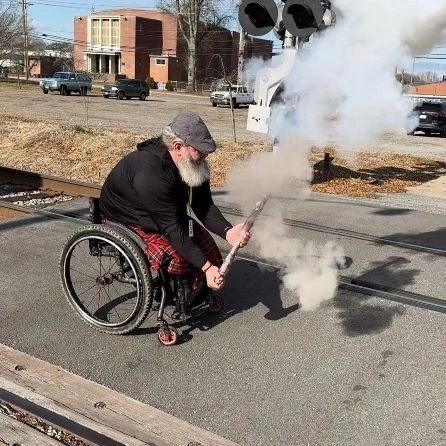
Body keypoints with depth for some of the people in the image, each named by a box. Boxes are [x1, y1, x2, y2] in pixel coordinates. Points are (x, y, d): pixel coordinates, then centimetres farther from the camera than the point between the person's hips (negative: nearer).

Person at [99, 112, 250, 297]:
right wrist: (206, 267, -38)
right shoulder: (151, 174, -38)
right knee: (176, 255, -30)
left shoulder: (194, 166, -12)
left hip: (166, 216, 8)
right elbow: (171, 228, -37)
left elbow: (204, 207, -14)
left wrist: (227, 232, -35)